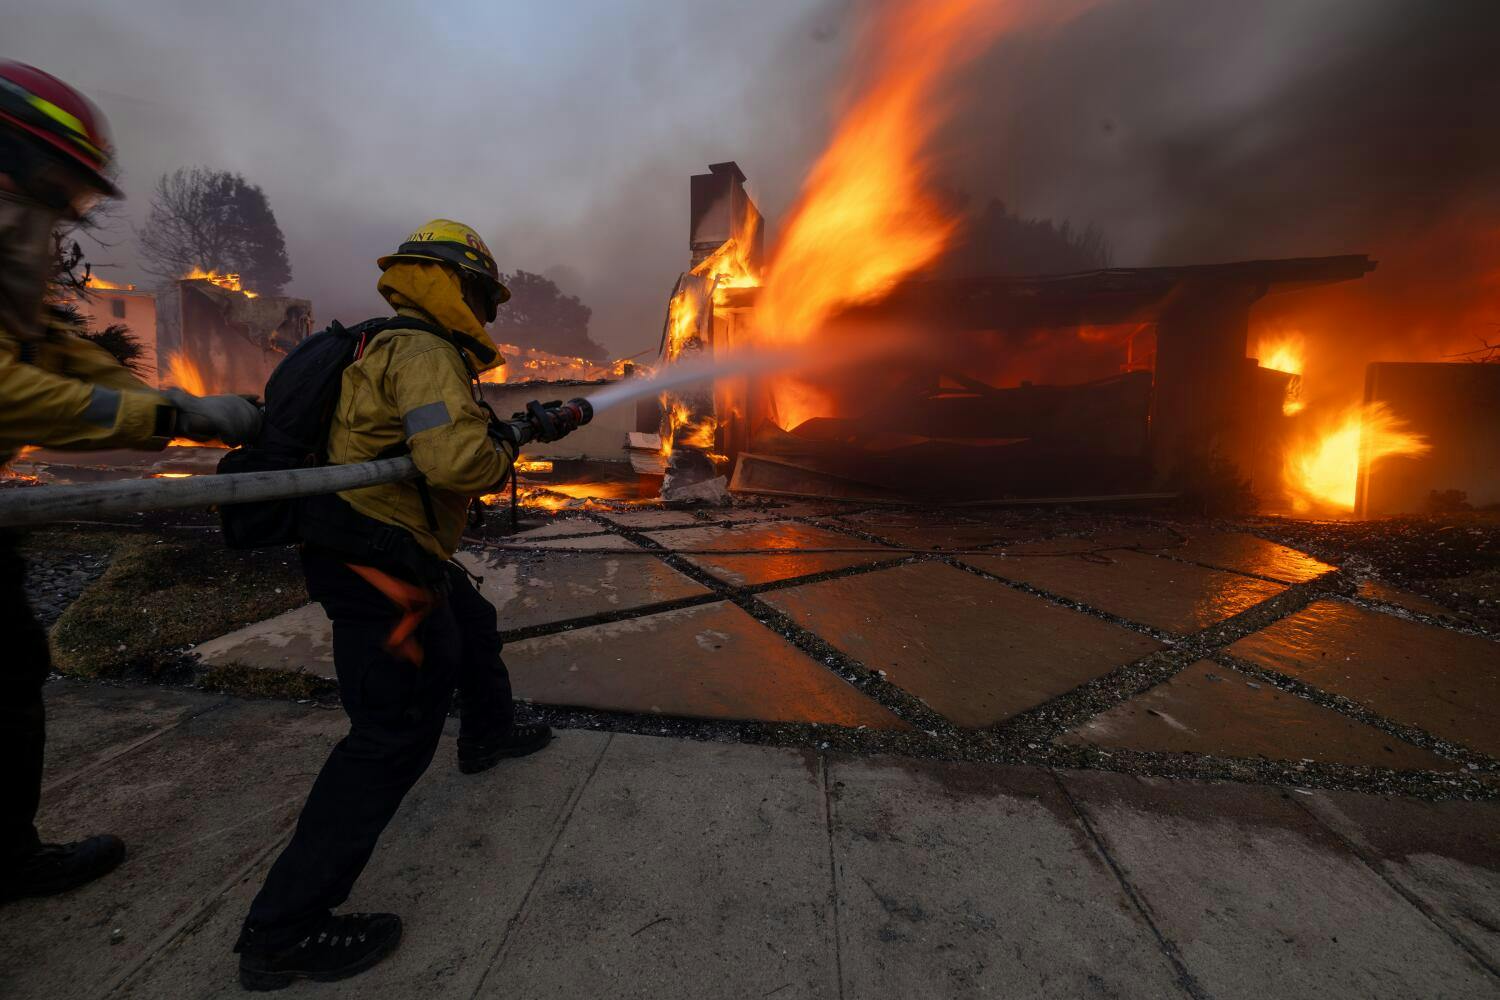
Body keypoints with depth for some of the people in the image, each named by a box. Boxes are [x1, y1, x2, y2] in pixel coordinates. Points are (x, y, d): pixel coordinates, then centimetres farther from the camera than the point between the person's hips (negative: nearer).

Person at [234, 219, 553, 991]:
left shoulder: (406, 350, 16)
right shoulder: (424, 354, -18)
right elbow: (459, 460, -32)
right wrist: (506, 456, -11)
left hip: (401, 555, 11)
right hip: (377, 565, -11)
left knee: (473, 626, 29)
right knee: (395, 734, -6)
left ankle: (487, 737, 52)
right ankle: (282, 933, 7)